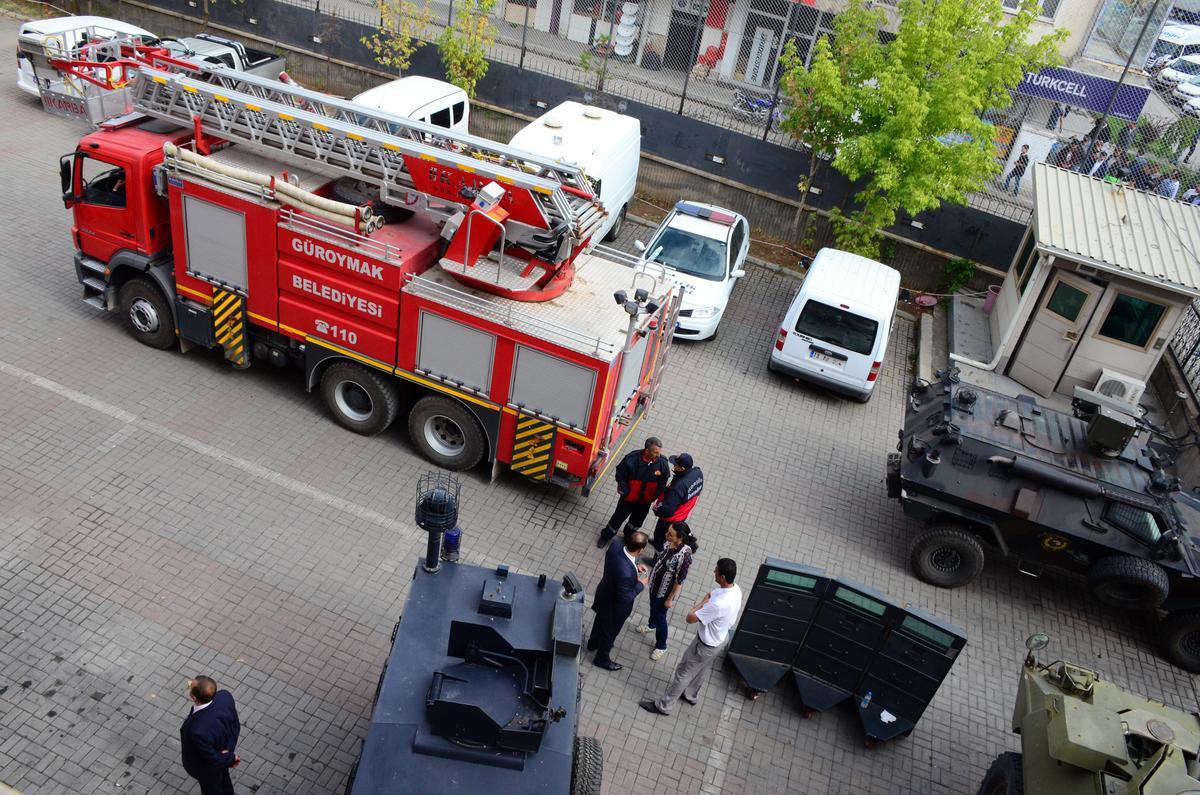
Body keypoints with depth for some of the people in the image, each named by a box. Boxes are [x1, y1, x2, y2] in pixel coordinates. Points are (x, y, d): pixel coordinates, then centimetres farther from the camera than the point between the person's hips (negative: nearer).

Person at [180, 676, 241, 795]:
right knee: (223, 780, 36)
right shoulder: (225, 696, -30)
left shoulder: (198, 730, -47)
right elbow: (235, 726, -13)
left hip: (209, 769, -5)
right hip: (223, 747, 5)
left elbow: (213, 759, -28)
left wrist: (231, 758, -10)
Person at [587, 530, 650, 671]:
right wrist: (640, 585, -18)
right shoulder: (625, 573, -47)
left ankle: (593, 643, 63)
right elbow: (624, 598, -30)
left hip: (604, 595, 7)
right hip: (614, 606, -7)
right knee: (609, 632, 23)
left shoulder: (615, 547, -24)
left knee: (601, 620, 35)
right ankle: (602, 659, 50)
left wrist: (634, 565, -6)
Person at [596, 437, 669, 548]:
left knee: (637, 520, 26)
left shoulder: (663, 463, -22)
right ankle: (606, 536, 43)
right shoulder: (632, 459, -30)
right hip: (629, 498, -3)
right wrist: (624, 491, -15)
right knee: (619, 517, 18)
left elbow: (663, 481, -4)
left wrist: (655, 495, -11)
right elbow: (620, 474, -14)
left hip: (645, 501, 3)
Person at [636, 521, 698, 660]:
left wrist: (670, 599, -16)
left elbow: (679, 580, -26)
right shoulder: (670, 543, -17)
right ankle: (651, 625, 63)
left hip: (664, 591, -7)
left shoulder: (684, 555, -38)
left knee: (660, 617, 13)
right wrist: (652, 574, 17)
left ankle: (661, 646, 38)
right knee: (653, 606, 32)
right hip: (655, 584, 7)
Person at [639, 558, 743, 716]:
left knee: (683, 673, 13)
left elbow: (690, 618, -29)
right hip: (720, 638, 8)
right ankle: (691, 695, 56)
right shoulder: (735, 589, -16)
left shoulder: (718, 604, -43)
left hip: (706, 644, -8)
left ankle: (664, 705, 31)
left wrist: (702, 603, -17)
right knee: (704, 669, 31)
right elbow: (711, 594, 4)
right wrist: (706, 602, -11)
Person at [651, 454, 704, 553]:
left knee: (660, 535, 20)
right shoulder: (698, 472, -20)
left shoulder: (678, 486, -43)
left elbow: (667, 508, -34)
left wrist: (656, 509, -14)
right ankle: (658, 542, 61)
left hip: (671, 517, -8)